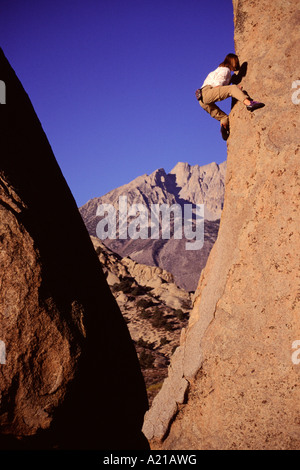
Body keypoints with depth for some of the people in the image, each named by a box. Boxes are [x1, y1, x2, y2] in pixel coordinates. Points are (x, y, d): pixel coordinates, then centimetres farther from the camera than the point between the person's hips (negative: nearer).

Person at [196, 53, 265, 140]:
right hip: (207, 92, -10)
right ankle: (249, 103, -44)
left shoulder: (220, 69, 32)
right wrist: (236, 87, -3)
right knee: (233, 88, -24)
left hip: (203, 101, 10)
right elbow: (217, 85, -11)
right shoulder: (225, 70, 3)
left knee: (224, 118, 14)